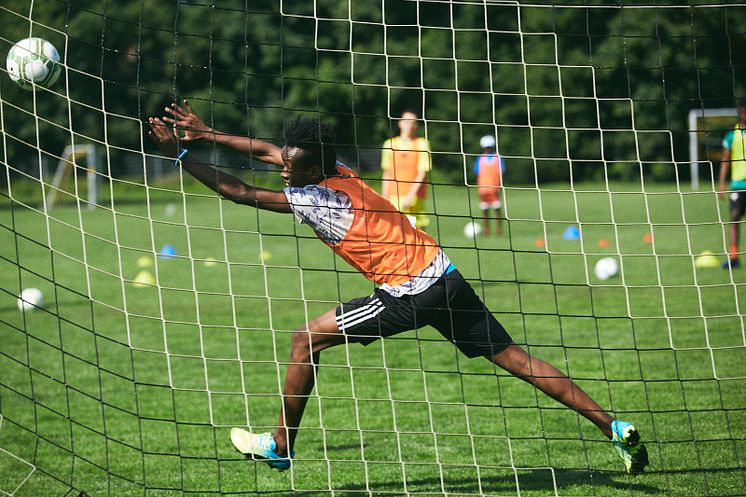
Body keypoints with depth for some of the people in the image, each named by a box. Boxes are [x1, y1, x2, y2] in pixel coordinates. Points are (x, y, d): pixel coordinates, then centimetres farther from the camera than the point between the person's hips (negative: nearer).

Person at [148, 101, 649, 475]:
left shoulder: (316, 197, -12)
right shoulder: (332, 169, 9)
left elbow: (240, 192, -10)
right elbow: (266, 151, 23)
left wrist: (180, 155, -5)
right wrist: (207, 132, 23)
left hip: (412, 294, -9)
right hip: (446, 277, 9)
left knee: (308, 338, 1)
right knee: (512, 356, 7)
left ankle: (280, 445, 12)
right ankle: (614, 427, 2)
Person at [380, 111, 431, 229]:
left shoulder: (422, 143, 2)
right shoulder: (389, 144, 11)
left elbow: (422, 173, -4)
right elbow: (387, 174, 15)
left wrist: (410, 196, -13)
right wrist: (384, 199, 11)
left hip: (414, 197, -2)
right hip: (394, 197, 2)